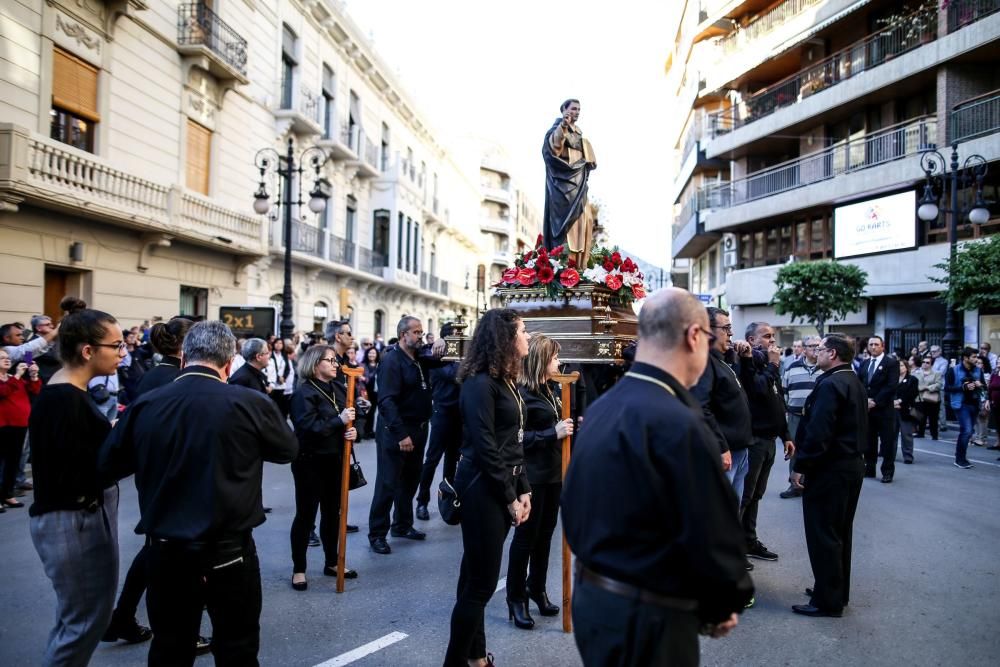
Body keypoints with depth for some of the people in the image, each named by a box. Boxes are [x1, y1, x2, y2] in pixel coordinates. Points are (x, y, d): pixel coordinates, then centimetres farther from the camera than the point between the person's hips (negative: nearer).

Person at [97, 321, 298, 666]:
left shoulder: (145, 405, -6)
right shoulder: (249, 403, -14)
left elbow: (108, 466, 7)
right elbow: (288, 449, 3)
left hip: (165, 551, 3)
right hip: (230, 552, -3)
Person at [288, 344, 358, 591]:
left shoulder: (337, 390, 7)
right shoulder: (304, 393, -14)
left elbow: (348, 421, 14)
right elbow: (308, 428, -24)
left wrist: (353, 431, -8)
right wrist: (340, 421, -24)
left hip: (334, 460, 7)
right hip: (310, 462, -7)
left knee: (332, 513, 16)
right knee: (305, 515, 4)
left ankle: (332, 563, 31)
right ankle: (298, 569, 19)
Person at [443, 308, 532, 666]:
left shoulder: (505, 380, 11)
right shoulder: (480, 383, -17)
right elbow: (484, 448, -19)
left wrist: (522, 489, 9)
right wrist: (510, 497, -14)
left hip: (502, 486, 9)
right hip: (483, 487, -9)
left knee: (476, 575, 18)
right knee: (481, 580, -1)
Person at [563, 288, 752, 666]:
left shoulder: (600, 408, 2)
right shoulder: (679, 424, -24)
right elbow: (712, 537, -19)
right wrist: (725, 604, -1)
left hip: (590, 596, 8)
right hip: (647, 616, -8)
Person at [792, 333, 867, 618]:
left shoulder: (830, 385, -20)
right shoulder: (855, 382, 11)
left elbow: (818, 433, -25)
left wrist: (801, 465, -16)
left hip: (830, 468, -10)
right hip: (852, 464, 10)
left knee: (823, 534, -1)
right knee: (839, 532, 18)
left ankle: (828, 600, 8)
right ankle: (838, 592, 30)